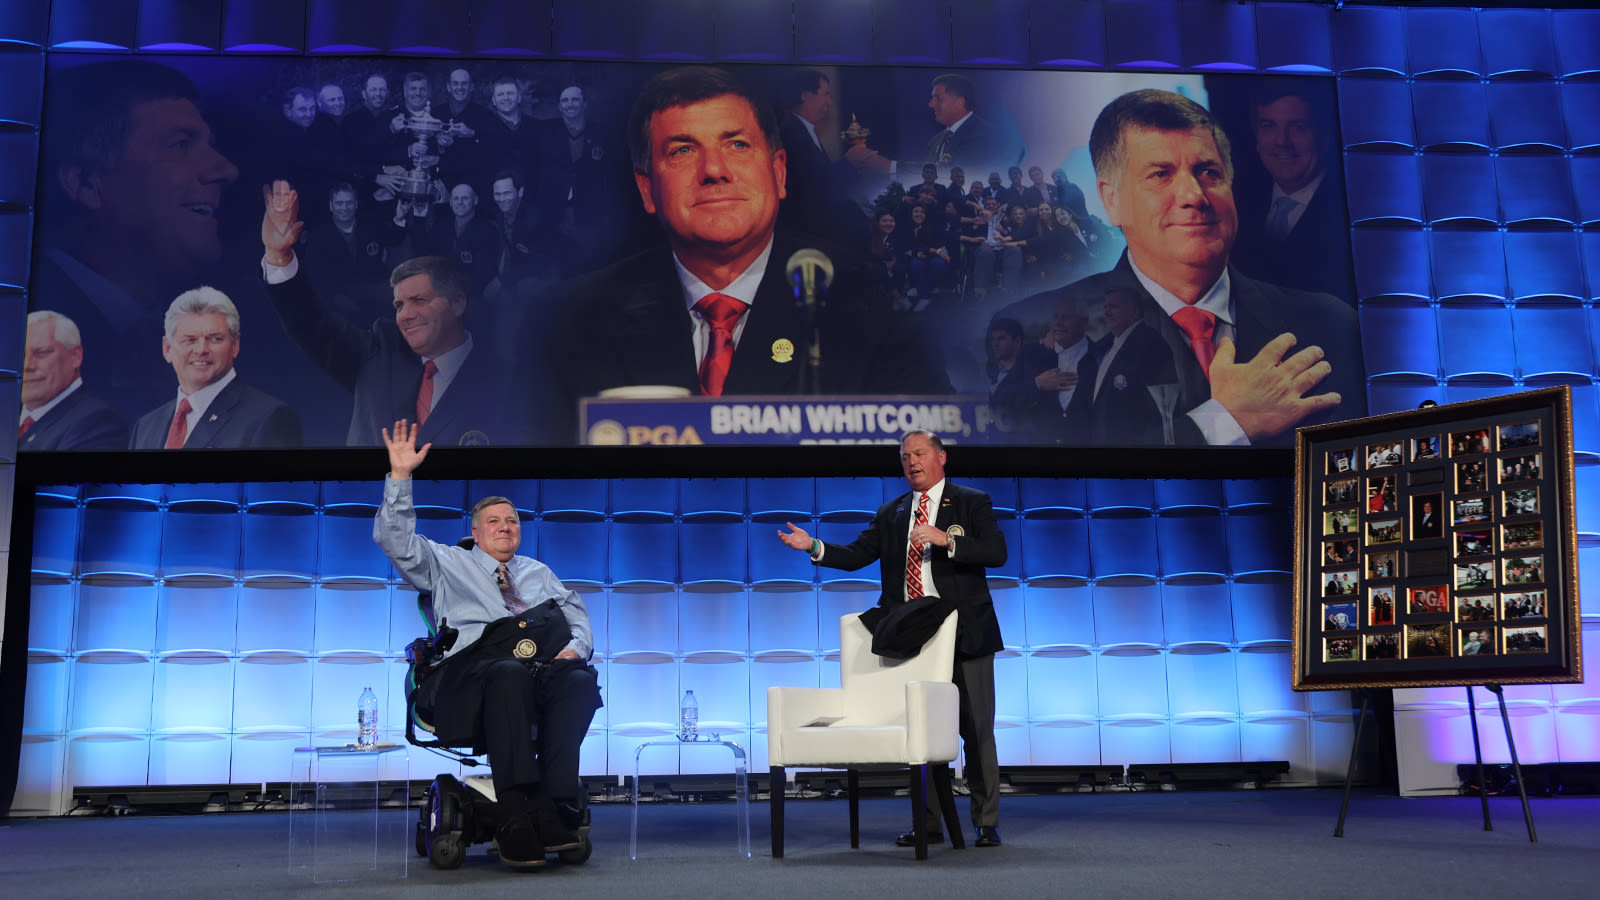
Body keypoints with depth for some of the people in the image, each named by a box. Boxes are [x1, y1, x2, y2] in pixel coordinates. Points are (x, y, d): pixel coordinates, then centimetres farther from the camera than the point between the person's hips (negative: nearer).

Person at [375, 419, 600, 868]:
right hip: (473, 667, -3)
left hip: (544, 666, 3)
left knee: (580, 679, -33)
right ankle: (516, 820, -46)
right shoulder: (447, 563, 25)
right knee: (510, 674, -41)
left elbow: (578, 616, 28)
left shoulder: (539, 572, 35)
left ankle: (552, 811, -40)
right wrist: (400, 475, 2)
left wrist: (575, 647, 4)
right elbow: (394, 539, 11)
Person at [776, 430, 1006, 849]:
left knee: (977, 730, 1)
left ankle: (987, 822, 12)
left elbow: (996, 552, -10)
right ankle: (928, 824, 17)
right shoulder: (890, 513, 14)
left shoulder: (973, 502, 2)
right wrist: (814, 546, -9)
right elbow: (856, 554, 7)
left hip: (964, 634, -4)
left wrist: (944, 539, -22)